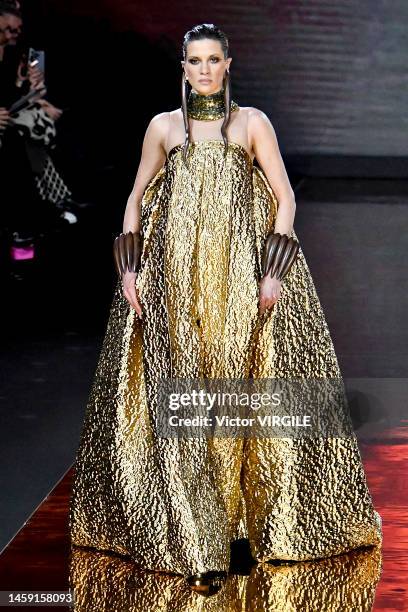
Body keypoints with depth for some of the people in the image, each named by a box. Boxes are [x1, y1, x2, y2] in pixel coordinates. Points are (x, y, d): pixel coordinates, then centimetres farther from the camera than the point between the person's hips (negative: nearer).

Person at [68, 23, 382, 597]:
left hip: (240, 274, -1)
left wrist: (275, 269, -9)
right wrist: (129, 267, 3)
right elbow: (136, 199, 15)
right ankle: (199, 546, 0)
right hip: (174, 277, 1)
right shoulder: (163, 126, 13)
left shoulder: (252, 122, 8)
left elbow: (284, 197, 3)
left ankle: (265, 519, 13)